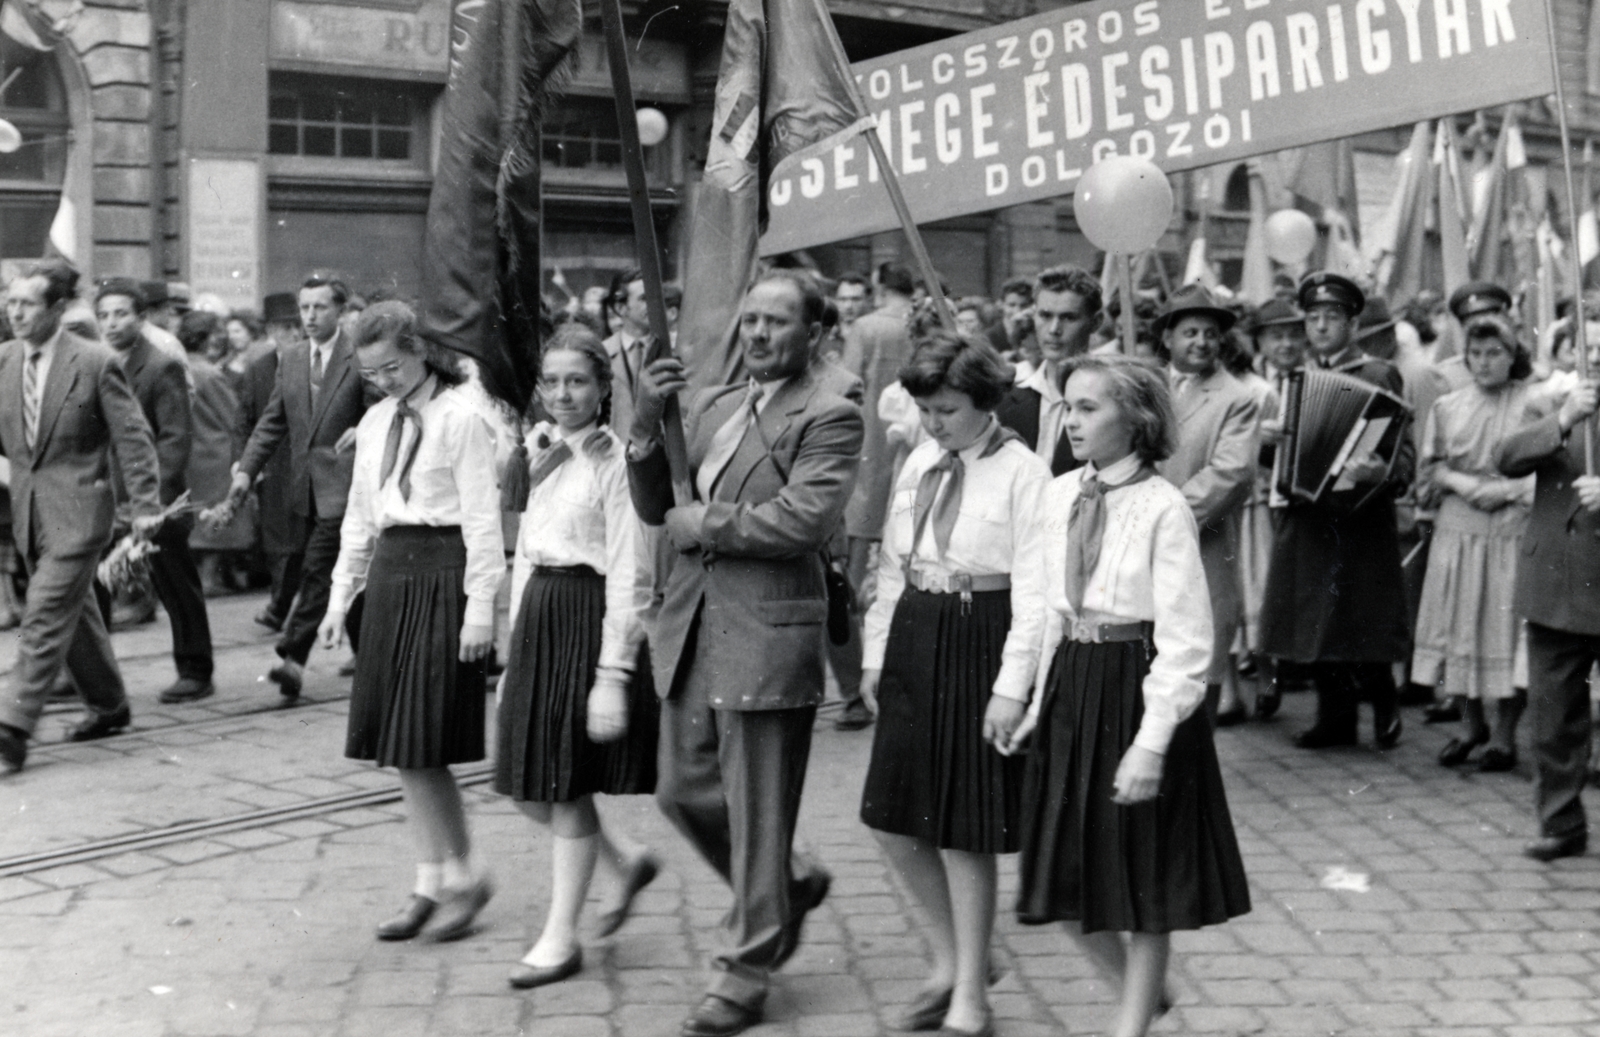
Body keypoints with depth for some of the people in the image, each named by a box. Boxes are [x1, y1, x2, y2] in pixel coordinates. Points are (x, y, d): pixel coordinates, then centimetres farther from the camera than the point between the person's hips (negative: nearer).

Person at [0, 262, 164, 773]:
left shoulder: (95, 363, -11)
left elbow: (133, 437, -9)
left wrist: (145, 505, -12)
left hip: (76, 509, -6)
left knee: (44, 617, -10)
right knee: (74, 612, 18)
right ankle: (107, 704, 35)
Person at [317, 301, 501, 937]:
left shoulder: (459, 419, -7)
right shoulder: (375, 424, 14)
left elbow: (482, 518, -10)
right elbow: (359, 518, 20)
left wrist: (480, 606, -15)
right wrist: (340, 598, 16)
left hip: (442, 576, -7)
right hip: (390, 574, 7)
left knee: (423, 746, -7)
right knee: (400, 748, 7)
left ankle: (463, 878, 9)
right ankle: (431, 884, 16)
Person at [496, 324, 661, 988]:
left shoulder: (615, 461, -11)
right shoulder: (539, 455, 12)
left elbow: (630, 574, -14)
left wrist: (612, 673, -18)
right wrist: (515, 648, 15)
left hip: (591, 621, -8)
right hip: (538, 618, 8)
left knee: (568, 787, 1)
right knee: (527, 788, 9)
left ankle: (561, 938, 15)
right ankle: (628, 860, 32)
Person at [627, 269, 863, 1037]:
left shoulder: (829, 419, -7)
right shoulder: (710, 407, 15)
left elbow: (801, 518, -21)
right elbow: (656, 508, 12)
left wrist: (701, 525, -11)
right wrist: (647, 426, -4)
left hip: (767, 634, -7)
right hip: (692, 628, 7)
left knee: (756, 812, 3)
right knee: (683, 793, 14)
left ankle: (745, 973, 19)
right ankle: (788, 889, 38)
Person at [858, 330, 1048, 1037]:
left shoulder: (1022, 474, -12)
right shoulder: (918, 464, 9)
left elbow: (1033, 591, -14)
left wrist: (1011, 687, -17)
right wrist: (876, 652, 11)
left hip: (981, 646, -7)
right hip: (914, 642, 7)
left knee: (963, 832, 2)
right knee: (895, 822, 9)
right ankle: (951, 960, 32)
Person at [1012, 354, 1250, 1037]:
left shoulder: (1164, 509, -15)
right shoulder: (1060, 495, 4)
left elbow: (1185, 642, -16)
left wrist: (1151, 742, -19)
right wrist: (1041, 701, 9)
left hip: (1140, 690, -6)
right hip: (1072, 690, 6)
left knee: (1144, 876, 8)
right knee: (1062, 878, 12)